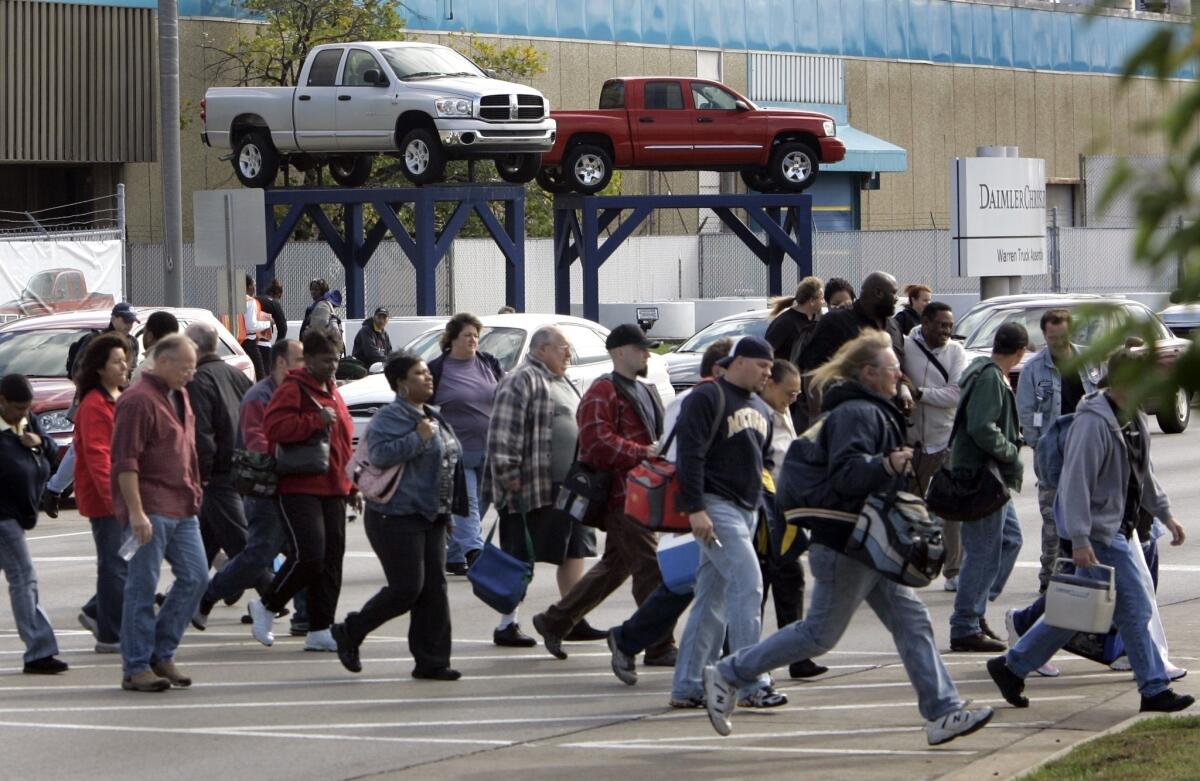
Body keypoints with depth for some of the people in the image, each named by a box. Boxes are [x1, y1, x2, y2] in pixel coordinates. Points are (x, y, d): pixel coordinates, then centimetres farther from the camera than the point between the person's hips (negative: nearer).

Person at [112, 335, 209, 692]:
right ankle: (135, 668, 1)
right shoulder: (138, 400, -12)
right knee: (143, 587, -4)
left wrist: (193, 496, 22)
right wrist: (136, 512, -22)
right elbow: (125, 461, -18)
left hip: (182, 508, 9)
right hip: (150, 509, -9)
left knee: (195, 576, 5)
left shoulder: (179, 397, 17)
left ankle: (162, 654, 15)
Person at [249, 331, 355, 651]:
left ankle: (320, 631, 9)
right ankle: (266, 607, 4)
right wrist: (316, 421, -22)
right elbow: (274, 427, -24)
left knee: (332, 559, 5)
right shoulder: (292, 389, -8)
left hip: (332, 491, 9)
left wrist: (351, 485, 24)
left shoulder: (332, 392, 19)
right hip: (299, 489, -9)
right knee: (309, 555, -17)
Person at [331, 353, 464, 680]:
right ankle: (349, 633, 9)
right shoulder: (390, 417, -12)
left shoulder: (433, 417, 17)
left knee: (433, 589, 4)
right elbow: (380, 453, -29)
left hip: (432, 518, 9)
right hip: (397, 517, -9)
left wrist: (446, 510, 22)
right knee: (406, 588, -10)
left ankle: (431, 661, 7)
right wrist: (419, 438, -24)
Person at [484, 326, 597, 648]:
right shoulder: (521, 382, -13)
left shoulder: (561, 383, 19)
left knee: (574, 551, 9)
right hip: (531, 488, -9)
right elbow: (503, 431, -20)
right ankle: (506, 625, 3)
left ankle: (574, 621, 16)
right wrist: (508, 473, -24)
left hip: (567, 486, 10)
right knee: (520, 559, -3)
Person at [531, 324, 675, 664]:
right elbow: (597, 441, -21)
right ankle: (661, 646, -8)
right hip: (620, 493, -10)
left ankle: (554, 622, 28)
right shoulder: (603, 392, -11)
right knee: (649, 569, -11)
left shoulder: (645, 392, 22)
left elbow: (657, 435, 32)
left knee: (615, 566, 17)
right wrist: (643, 453, -24)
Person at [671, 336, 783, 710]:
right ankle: (752, 685, -18)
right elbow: (690, 455, -15)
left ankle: (687, 687, 11)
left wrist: (764, 508, 16)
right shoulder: (706, 398, -9)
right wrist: (695, 508, -21)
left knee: (712, 600, 9)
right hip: (716, 507, -9)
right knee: (748, 584, -17)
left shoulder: (760, 409, 19)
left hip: (746, 511, 9)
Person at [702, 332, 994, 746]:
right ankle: (727, 674, 6)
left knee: (912, 621, 3)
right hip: (846, 544, -11)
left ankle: (943, 712, 0)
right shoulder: (857, 414, -16)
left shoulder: (872, 412, 18)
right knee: (820, 634, -4)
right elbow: (845, 473, -28)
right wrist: (886, 465, -41)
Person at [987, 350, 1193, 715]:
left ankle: (1013, 667, 20)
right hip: (1100, 532, -10)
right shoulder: (1093, 423, -20)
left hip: (1118, 530, 10)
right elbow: (1076, 482, -23)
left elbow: (1144, 475, 25)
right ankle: (1155, 690, 0)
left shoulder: (1135, 419, 11)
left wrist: (1165, 514, 22)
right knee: (1135, 608, -7)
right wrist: (1080, 540, -26)